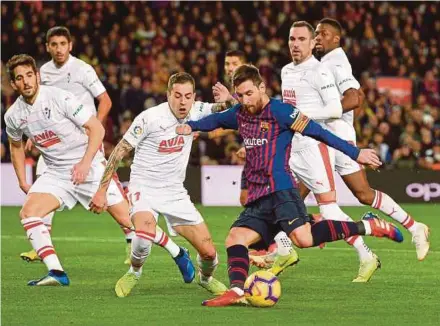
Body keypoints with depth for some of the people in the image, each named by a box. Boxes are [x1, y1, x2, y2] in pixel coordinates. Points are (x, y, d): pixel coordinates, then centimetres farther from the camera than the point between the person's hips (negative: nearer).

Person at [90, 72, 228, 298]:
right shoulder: (150, 118, -16)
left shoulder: (195, 112, -3)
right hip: (144, 188, -4)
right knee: (146, 233, -35)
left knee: (209, 252, -3)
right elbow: (120, 151, -9)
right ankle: (134, 272, -3)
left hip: (175, 192, 4)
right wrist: (102, 190, -10)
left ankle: (206, 278, 34)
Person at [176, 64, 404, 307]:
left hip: (280, 189, -8)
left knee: (303, 238, -27)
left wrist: (355, 153, -8)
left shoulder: (279, 111, -6)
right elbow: (217, 120, 38)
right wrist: (191, 126, 21)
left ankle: (368, 227, -18)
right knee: (235, 239, -7)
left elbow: (318, 132, -7)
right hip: (257, 198, 8)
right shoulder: (240, 114, 15)